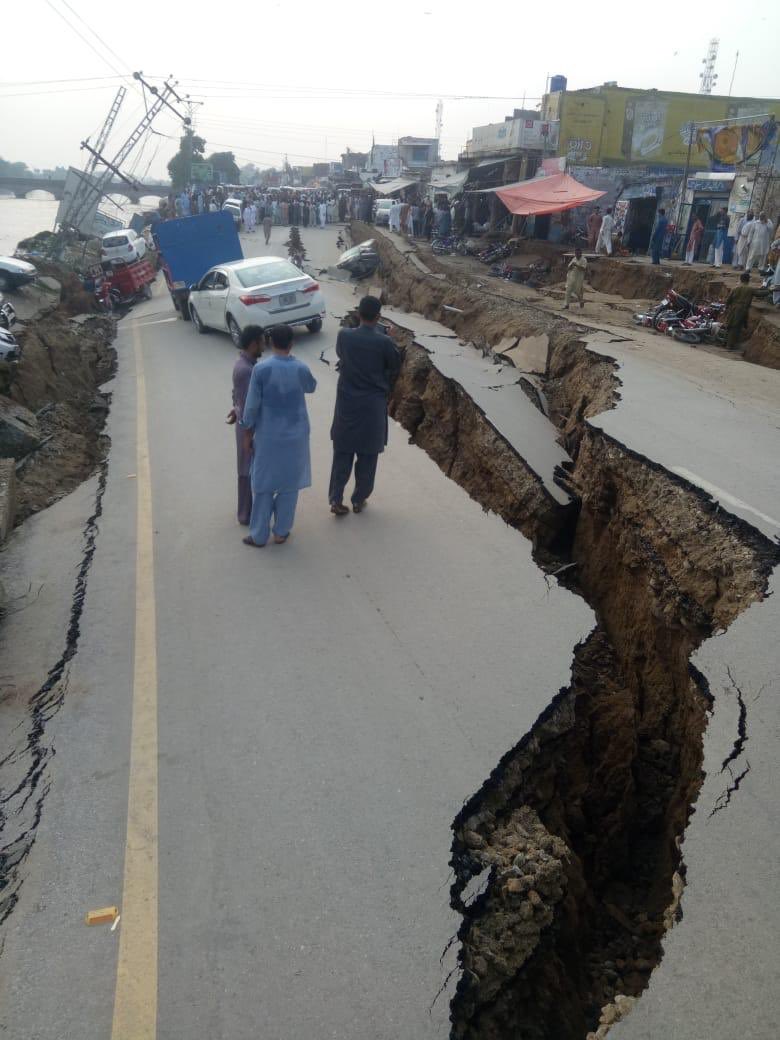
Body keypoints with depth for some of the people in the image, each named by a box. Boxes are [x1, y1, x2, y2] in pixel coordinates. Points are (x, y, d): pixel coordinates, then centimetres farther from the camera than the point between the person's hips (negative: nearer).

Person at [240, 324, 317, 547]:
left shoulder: (260, 369, -14)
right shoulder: (301, 368, -9)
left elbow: (252, 405, -10)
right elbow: (311, 387, 15)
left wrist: (247, 433, 3)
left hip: (268, 436, -1)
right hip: (295, 436, 1)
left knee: (263, 485, 10)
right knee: (289, 484, 14)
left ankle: (259, 535, 18)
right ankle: (281, 532, 23)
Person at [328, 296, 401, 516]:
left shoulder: (344, 336, -6)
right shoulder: (385, 342, -14)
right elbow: (395, 369, 0)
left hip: (346, 403, 2)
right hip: (373, 405, -2)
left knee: (342, 454, 11)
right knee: (367, 456, 11)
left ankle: (336, 500, 12)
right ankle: (359, 501, 20)